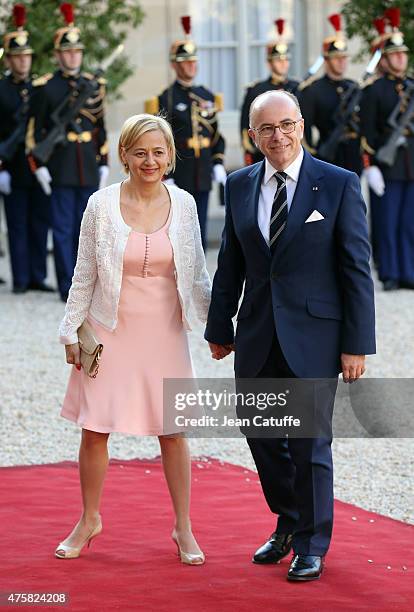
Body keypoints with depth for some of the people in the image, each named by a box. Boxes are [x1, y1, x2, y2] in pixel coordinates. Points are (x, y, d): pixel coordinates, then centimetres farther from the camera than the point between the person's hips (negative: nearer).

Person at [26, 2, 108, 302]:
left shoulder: (94, 85, 11)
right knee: (64, 228, -3)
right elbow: (34, 129, 0)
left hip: (89, 170, 4)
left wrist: (104, 164, 12)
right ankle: (67, 288, -1)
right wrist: (39, 165, -7)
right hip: (61, 170, -4)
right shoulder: (45, 87, 0)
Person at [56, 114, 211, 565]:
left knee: (172, 432, 5)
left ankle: (183, 528, 16)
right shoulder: (102, 205, -6)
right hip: (111, 332, -1)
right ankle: (89, 520, 22)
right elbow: (84, 274, 0)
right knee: (94, 429, 4)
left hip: (165, 333, 1)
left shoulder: (183, 205, -1)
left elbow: (197, 274, 8)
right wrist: (71, 332, 1)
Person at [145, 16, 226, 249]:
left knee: (200, 237, 7)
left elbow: (216, 135, 19)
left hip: (202, 178, 5)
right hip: (178, 180, -5)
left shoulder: (208, 96, 12)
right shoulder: (166, 99, -5)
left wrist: (218, 164, 6)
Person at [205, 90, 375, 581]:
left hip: (314, 334, -4)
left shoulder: (339, 185, -7)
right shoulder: (239, 185, 6)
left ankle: (311, 546, 19)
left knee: (310, 444, 3)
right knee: (261, 435, 11)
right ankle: (289, 524, 33)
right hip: (257, 334, 4)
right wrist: (219, 328, 12)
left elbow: (356, 268, -7)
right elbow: (230, 264, 12)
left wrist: (357, 343, -10)